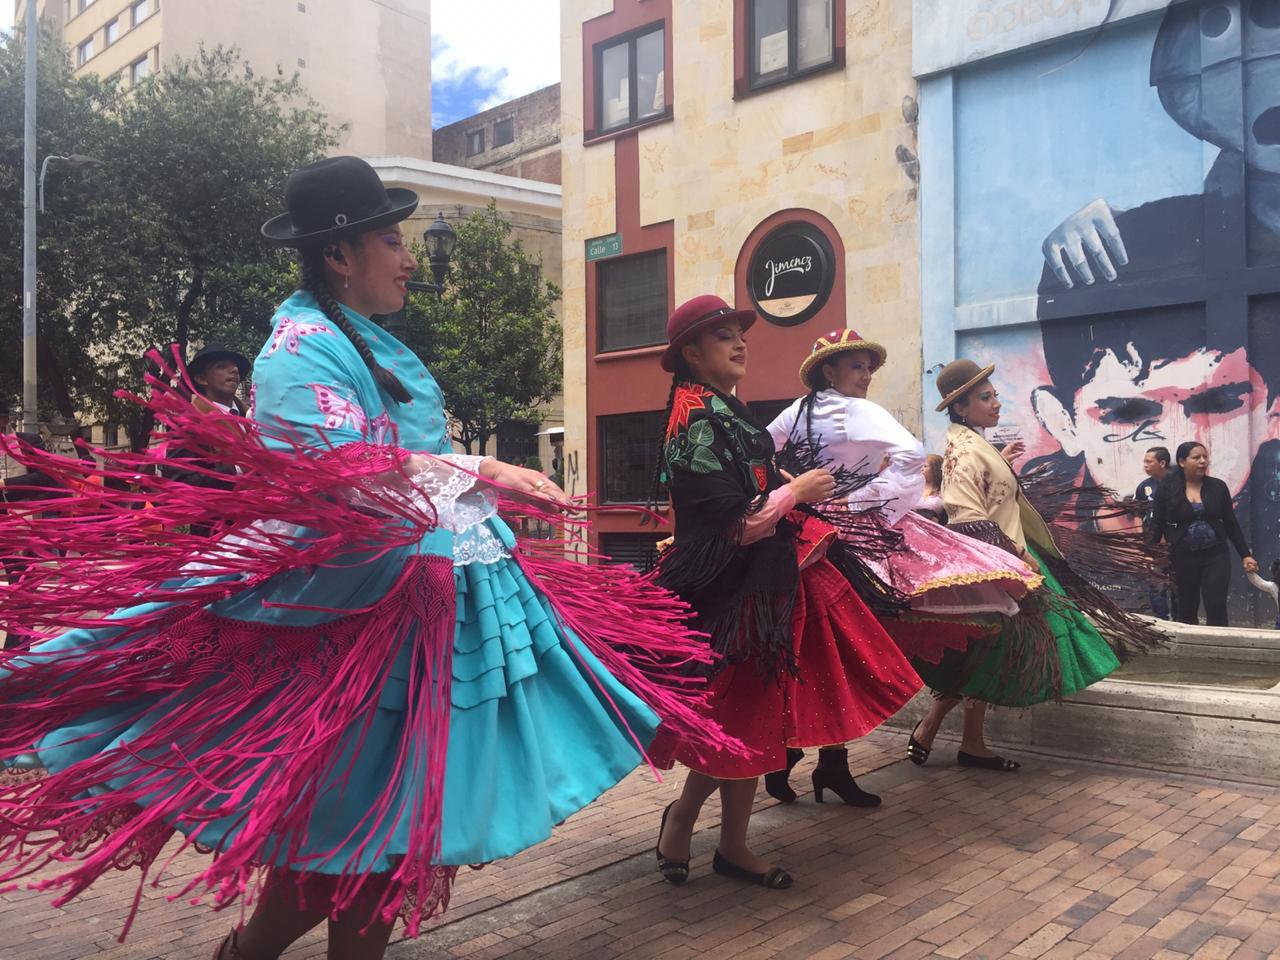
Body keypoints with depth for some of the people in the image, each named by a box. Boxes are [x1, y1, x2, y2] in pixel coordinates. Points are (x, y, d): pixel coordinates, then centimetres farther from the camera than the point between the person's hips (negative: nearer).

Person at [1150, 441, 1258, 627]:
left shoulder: (1218, 487, 2)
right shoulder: (1167, 489, -4)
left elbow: (1231, 523, 7)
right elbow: (1157, 524, -2)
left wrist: (1245, 554, 4)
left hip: (1216, 556, 1)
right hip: (1182, 558, -1)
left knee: (1217, 607, -5)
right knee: (1187, 609, 11)